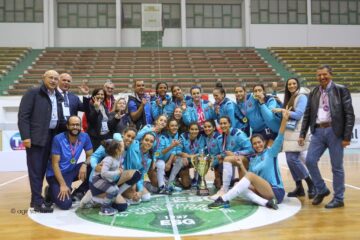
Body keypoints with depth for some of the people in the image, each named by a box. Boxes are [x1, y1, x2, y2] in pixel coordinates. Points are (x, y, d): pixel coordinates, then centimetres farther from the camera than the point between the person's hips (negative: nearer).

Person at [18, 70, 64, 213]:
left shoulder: (58, 97, 15)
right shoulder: (33, 93, -3)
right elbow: (23, 116, -9)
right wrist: (26, 136, -16)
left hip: (51, 136, 6)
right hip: (36, 137, -6)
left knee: (43, 169, 11)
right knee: (35, 170, -2)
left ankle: (36, 198, 22)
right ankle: (38, 202, 2)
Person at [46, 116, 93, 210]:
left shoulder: (84, 137, -8)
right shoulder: (58, 139, -19)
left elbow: (90, 156, 0)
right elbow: (55, 163, -17)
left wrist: (85, 164, -24)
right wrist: (63, 185, -23)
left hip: (72, 171, 5)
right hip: (56, 174, -5)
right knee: (65, 204, -22)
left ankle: (79, 193, 0)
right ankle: (51, 191, 11)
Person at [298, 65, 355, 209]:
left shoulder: (341, 90, -2)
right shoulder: (313, 93, 11)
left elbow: (349, 114, -6)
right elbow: (307, 115, 12)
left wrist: (347, 137, -11)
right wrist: (302, 134, 5)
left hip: (335, 131, -4)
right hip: (318, 131, 4)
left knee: (337, 167, 3)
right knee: (310, 161, -3)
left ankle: (338, 199, 17)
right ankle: (321, 190, 19)